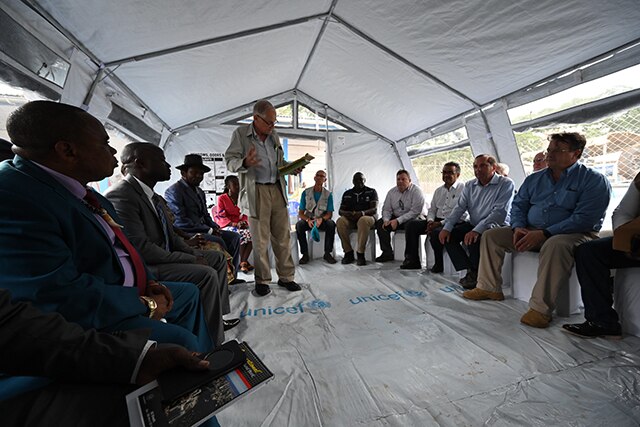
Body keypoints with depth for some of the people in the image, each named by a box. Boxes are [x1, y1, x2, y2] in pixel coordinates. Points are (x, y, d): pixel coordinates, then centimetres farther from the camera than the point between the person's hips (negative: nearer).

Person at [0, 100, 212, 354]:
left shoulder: (84, 192, 5)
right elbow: (60, 298, -29)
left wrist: (147, 282, 1)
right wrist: (145, 303, -17)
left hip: (125, 297, 10)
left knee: (189, 293, 19)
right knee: (182, 340, -24)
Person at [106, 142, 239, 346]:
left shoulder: (154, 197, 9)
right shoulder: (121, 195, -20)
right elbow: (141, 248, -26)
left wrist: (194, 253, -3)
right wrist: (190, 260, -21)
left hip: (164, 255, 10)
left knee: (218, 258, 11)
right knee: (207, 274, -25)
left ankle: (217, 318, 16)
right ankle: (212, 343, -9)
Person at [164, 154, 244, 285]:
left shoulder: (199, 191, 18)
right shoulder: (174, 191, -10)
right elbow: (180, 221, -19)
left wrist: (215, 226, -2)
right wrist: (209, 230, -19)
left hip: (203, 230, 9)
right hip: (185, 233, -9)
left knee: (234, 236, -5)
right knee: (218, 241, -29)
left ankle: (231, 276, -2)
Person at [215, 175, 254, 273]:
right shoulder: (222, 199, 3)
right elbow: (221, 217, -4)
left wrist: (245, 222, -7)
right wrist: (233, 224, -20)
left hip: (241, 225, 4)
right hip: (227, 227, -4)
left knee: (252, 233, -30)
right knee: (242, 234, -35)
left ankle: (243, 261, -28)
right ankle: (243, 262, -20)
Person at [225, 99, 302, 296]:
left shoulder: (274, 135, 15)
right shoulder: (240, 133, 1)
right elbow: (230, 161, -4)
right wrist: (245, 163, -26)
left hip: (277, 189, 5)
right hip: (256, 192, -4)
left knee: (283, 237, 7)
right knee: (260, 240, 3)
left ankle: (286, 277, 21)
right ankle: (262, 280, 20)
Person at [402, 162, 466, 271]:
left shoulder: (463, 188, -4)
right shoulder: (439, 190, 19)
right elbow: (431, 209, 20)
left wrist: (440, 223, -20)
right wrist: (430, 221, -2)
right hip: (436, 221, 7)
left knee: (436, 232, -37)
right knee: (411, 225, -8)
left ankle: (439, 264, -13)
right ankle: (412, 260, -6)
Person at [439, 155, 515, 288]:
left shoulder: (505, 184, -8)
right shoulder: (470, 185, 11)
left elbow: (500, 212, -20)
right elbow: (459, 208, 4)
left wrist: (477, 230, -32)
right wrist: (446, 228, -11)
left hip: (496, 225, -6)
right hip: (473, 225, 6)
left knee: (475, 239, -34)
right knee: (447, 235, -11)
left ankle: (476, 274, -7)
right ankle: (470, 270, -7)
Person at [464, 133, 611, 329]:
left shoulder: (594, 180, -6)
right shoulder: (534, 179, 12)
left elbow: (584, 218, -18)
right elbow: (518, 205, 11)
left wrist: (543, 234, -26)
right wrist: (518, 227, -10)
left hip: (574, 234, -6)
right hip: (530, 231, 6)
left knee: (555, 244, -40)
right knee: (490, 235, -5)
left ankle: (540, 308, -32)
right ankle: (489, 287, -2)